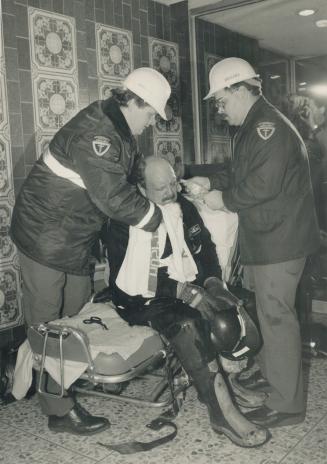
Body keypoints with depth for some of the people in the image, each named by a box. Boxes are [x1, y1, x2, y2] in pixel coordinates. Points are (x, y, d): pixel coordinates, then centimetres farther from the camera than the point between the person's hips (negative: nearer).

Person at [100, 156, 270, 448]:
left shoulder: (184, 208, 7)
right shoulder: (122, 223, -9)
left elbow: (205, 248, 16)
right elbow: (130, 279, -14)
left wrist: (211, 280, -3)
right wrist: (181, 290, -21)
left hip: (187, 290, 5)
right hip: (142, 301, -5)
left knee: (228, 321, -25)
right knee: (187, 325, -34)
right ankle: (222, 412, -27)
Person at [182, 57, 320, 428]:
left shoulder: (268, 126, -16)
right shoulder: (251, 129, 17)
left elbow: (262, 186, -25)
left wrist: (223, 200, -13)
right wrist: (211, 185, 9)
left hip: (279, 240, -10)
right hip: (263, 238, 10)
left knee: (276, 316, -4)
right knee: (265, 310, 19)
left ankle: (286, 404, 8)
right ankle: (266, 372, 36)